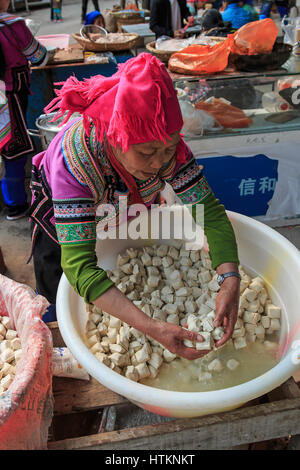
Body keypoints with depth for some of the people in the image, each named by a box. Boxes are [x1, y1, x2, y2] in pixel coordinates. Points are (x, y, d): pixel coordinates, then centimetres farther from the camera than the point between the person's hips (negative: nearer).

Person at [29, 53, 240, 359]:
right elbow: (79, 265, -49)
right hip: (63, 218, -3)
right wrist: (152, 328, -57)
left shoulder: (165, 144, -35)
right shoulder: (75, 158, -46)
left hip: (129, 209, 3)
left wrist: (230, 280, -45)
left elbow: (208, 210, -29)